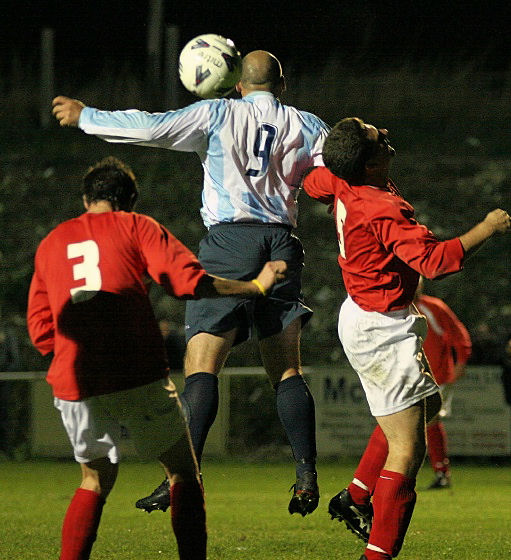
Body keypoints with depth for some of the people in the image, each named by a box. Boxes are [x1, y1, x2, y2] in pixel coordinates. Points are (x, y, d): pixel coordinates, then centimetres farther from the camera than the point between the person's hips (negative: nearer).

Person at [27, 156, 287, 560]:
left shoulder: (49, 244, 18)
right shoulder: (135, 226, 7)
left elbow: (41, 332, 16)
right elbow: (187, 281, -5)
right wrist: (257, 286, 4)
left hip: (75, 385, 4)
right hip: (138, 376, -4)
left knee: (95, 481, 19)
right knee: (183, 473, 9)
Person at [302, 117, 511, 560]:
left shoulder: (342, 186, -2)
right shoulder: (385, 210, -28)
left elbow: (312, 182, 22)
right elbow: (435, 260, -33)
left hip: (363, 316, 10)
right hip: (381, 331, -10)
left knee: (427, 405, 28)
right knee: (407, 450, -8)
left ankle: (355, 498, 29)